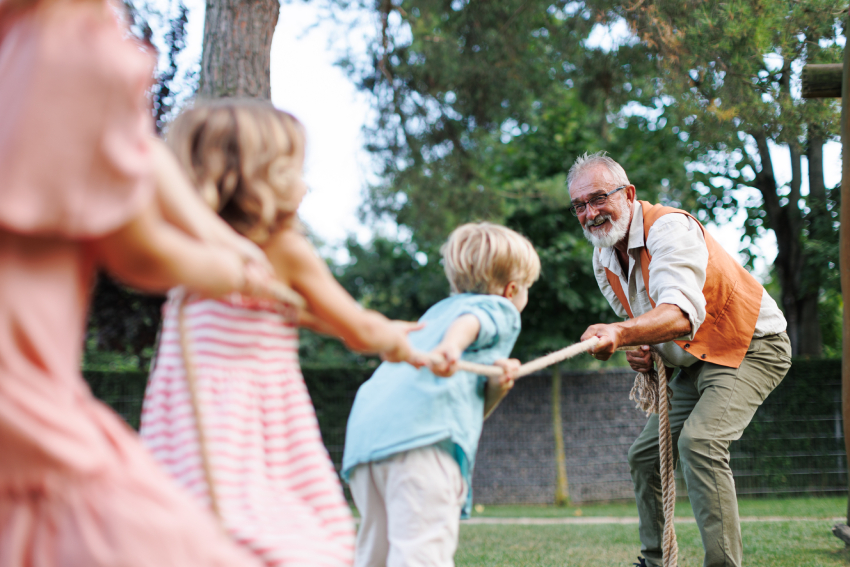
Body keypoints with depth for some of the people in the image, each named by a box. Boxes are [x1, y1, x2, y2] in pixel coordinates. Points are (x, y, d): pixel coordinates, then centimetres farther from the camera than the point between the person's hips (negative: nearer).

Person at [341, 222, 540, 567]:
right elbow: (469, 321, -10)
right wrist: (451, 347, -30)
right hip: (424, 427, -8)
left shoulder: (438, 311, 38)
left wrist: (496, 389, 10)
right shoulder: (501, 310, 17)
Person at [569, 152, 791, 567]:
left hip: (751, 347, -9)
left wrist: (620, 332, -60)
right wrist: (640, 351, -7)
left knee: (699, 441, -30)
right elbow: (635, 324, 17)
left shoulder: (670, 228, -26)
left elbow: (682, 313, -44)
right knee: (644, 455, 10)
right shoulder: (603, 259, 1)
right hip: (696, 361, 9)